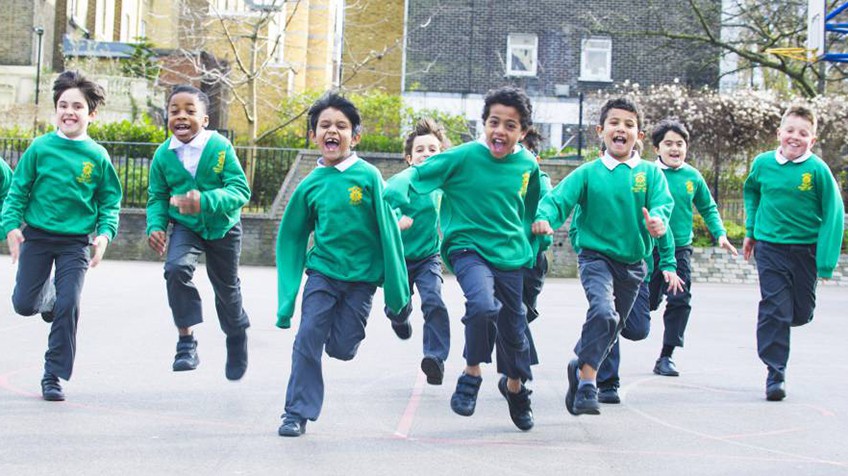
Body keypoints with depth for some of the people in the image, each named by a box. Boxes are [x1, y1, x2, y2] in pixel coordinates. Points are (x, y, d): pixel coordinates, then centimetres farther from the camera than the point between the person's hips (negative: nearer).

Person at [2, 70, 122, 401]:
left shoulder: (97, 156, -4)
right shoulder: (40, 148, -5)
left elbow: (110, 201, 2)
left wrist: (105, 234, -12)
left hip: (76, 241, -1)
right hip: (37, 235, 1)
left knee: (68, 307, -7)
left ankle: (54, 377, 4)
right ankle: (48, 296, 42)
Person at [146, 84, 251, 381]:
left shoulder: (220, 147, -20)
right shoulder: (163, 155, -10)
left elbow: (240, 190, -26)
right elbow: (157, 197, 0)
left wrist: (206, 201, -41)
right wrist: (155, 226, -18)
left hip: (222, 226, -1)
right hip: (185, 227, 1)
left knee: (226, 288, 16)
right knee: (176, 268, -28)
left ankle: (237, 334, 47)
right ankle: (186, 342, -19)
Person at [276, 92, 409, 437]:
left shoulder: (368, 176, -8)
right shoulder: (310, 185, 0)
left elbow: (388, 230, -6)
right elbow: (292, 239, 8)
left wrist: (396, 288, -6)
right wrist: (287, 299, 6)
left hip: (362, 277, -2)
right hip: (322, 271, 2)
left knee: (341, 349, 1)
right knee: (307, 339, -8)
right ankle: (297, 413, 3)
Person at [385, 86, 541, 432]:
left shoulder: (528, 166, 1)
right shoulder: (463, 157, -12)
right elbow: (416, 174, -10)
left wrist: (530, 250, 21)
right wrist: (394, 193, -29)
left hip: (510, 256, 4)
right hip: (468, 248, -4)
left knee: (513, 329, 12)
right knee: (483, 305, -32)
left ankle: (515, 386, 43)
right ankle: (472, 374, -8)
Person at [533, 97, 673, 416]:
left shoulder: (650, 173, 0)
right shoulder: (588, 173, -3)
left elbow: (662, 202, -13)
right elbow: (559, 198, -11)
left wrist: (657, 219, -36)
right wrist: (544, 217, -33)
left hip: (632, 263, 4)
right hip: (596, 256, -3)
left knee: (611, 328, 16)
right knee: (603, 312, -28)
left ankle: (580, 366, 42)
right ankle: (586, 385, -22)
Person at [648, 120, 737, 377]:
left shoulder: (693, 176, 3)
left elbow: (708, 208, 14)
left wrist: (720, 234, 5)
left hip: (681, 248, 3)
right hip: (650, 248, -2)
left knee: (680, 301, -5)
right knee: (648, 301, 3)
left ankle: (666, 356, 4)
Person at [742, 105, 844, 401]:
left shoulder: (818, 170, -12)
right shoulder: (763, 163, -4)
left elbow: (833, 216, -9)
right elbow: (751, 191, 19)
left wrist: (826, 261, -13)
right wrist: (750, 230, 13)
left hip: (805, 249, 0)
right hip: (769, 247, 0)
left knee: (801, 314, 9)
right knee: (775, 308, -8)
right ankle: (775, 374, 0)